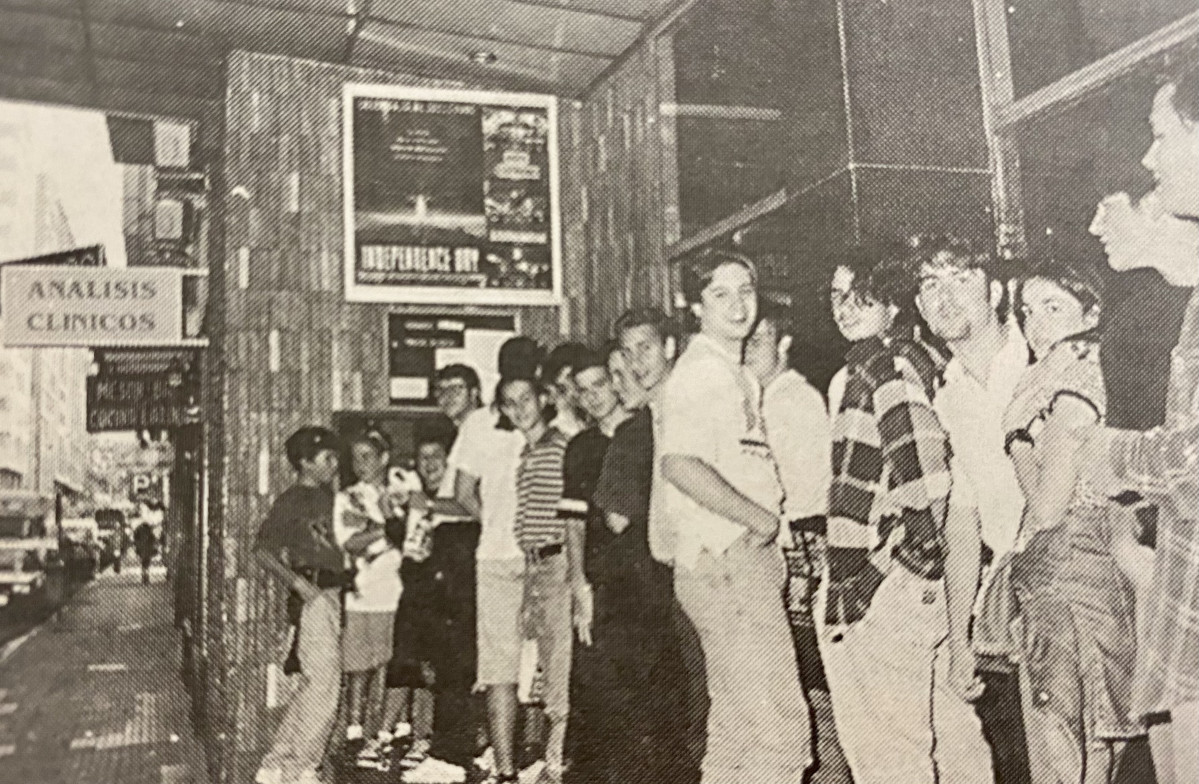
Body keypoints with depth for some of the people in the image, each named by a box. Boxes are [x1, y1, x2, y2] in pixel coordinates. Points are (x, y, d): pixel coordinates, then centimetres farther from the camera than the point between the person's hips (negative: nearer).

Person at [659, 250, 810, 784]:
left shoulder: (736, 375, 20)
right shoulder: (701, 371, -12)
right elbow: (681, 465, -27)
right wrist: (761, 518, -19)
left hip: (746, 563, 10)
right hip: (727, 564, -10)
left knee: (736, 728, 16)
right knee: (781, 732, -9)